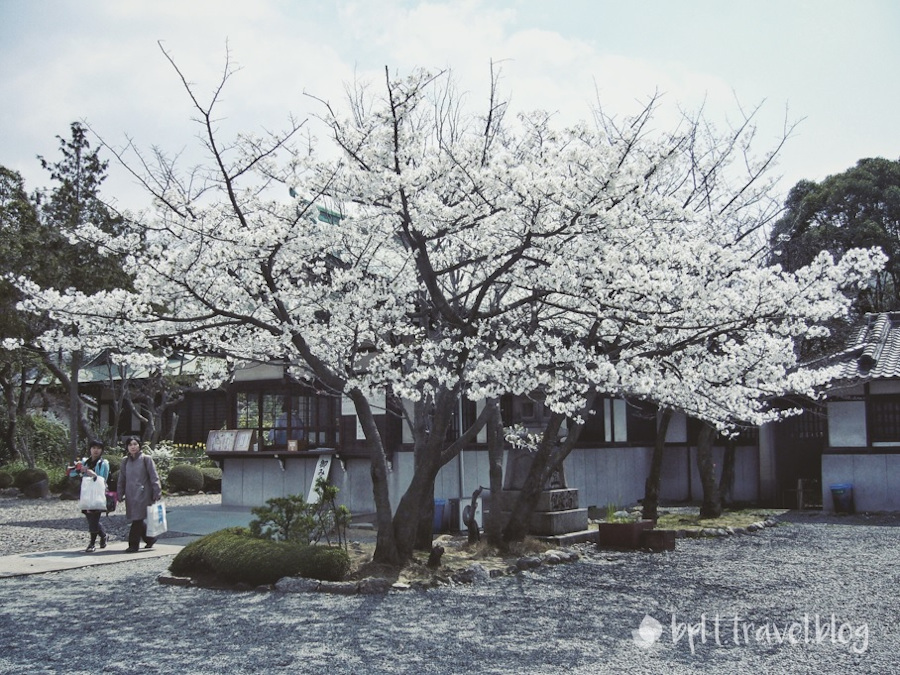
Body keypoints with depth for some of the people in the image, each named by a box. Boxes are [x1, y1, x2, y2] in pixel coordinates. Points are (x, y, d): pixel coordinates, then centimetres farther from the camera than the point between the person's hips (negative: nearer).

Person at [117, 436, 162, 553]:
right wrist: (120, 494, 10)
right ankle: (150, 538, 29)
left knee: (138, 519, -7)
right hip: (130, 494, 5)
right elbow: (121, 479, 15)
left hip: (142, 494, -5)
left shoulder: (146, 459, -3)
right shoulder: (125, 461, 10)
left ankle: (133, 545, -1)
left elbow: (154, 477, -4)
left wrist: (157, 493, -8)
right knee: (137, 520, 9)